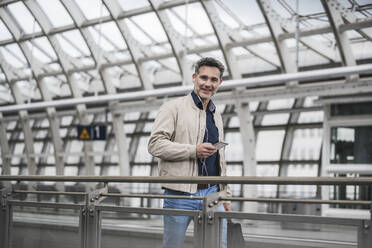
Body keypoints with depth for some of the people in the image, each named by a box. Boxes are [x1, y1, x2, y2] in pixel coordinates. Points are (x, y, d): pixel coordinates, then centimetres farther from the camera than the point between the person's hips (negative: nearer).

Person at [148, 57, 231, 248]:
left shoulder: (216, 116, 21)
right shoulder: (174, 107, -1)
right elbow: (155, 144, -13)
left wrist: (225, 194, 19)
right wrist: (194, 151, -19)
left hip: (211, 193, 6)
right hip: (180, 195, -6)